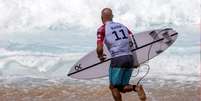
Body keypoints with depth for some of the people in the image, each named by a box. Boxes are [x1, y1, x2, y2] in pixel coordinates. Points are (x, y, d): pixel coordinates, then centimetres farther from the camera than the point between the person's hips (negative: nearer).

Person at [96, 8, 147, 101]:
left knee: (113, 87, 10)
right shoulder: (122, 26, 18)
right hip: (130, 58, 6)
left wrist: (100, 56, 12)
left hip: (117, 59, -5)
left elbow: (99, 49, -10)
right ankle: (136, 88, -14)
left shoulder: (102, 29, 1)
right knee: (121, 87, 14)